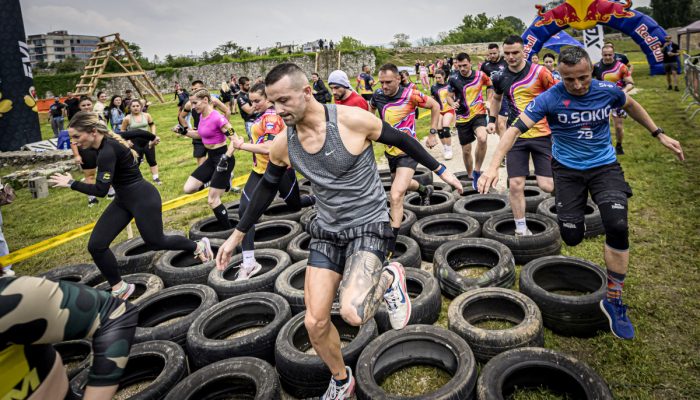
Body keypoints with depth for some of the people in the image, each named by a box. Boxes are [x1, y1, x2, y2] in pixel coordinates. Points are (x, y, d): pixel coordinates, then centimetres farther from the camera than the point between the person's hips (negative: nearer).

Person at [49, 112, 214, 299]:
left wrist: (71, 183, -19)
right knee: (96, 245, 0)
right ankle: (120, 288, 15)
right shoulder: (109, 140, -1)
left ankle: (199, 246, 35)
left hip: (143, 198, -9)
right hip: (123, 200, 9)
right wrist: (152, 137, 35)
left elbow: (101, 190, -29)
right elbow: (137, 133, 17)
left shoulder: (107, 151, -27)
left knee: (155, 242, 10)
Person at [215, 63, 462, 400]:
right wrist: (238, 233, 15)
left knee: (352, 313, -26)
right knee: (314, 323, 3)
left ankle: (389, 279, 8)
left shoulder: (352, 120, -19)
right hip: (326, 231, 5)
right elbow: (267, 187, 11)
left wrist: (440, 170, 6)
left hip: (368, 225, -4)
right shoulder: (282, 144, -6)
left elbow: (401, 140, -3)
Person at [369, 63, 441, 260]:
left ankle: (390, 245, -12)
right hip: (390, 151, 6)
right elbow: (371, 110, 20)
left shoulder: (410, 95, -17)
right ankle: (425, 190, 66)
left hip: (408, 152, -6)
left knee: (395, 196, -20)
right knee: (403, 184, 30)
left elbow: (435, 106, -2)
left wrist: (433, 133, -4)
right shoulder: (377, 96, -5)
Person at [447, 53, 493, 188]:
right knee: (466, 150, 8)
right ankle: (471, 177, 31)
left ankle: (477, 170, -12)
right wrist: (453, 103, -18)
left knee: (482, 138, -30)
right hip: (462, 118, 1)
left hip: (478, 114, -1)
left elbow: (492, 85, 14)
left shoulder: (480, 75, -3)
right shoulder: (453, 79, -5)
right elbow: (449, 97, 3)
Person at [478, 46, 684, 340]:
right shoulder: (550, 99, -18)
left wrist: (659, 135, 16)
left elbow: (631, 105, 15)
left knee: (618, 226, -20)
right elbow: (516, 128, -25)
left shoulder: (608, 91, -9)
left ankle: (613, 300, -4)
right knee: (572, 238, -4)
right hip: (568, 169, -1)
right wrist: (494, 166, -38)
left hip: (604, 166, 1)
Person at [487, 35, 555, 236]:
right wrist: (492, 119, 14)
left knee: (546, 185, -6)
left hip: (542, 134, -2)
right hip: (516, 137, 3)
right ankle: (521, 228, 11)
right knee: (515, 184, -4)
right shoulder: (500, 78, 4)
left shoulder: (539, 72, -7)